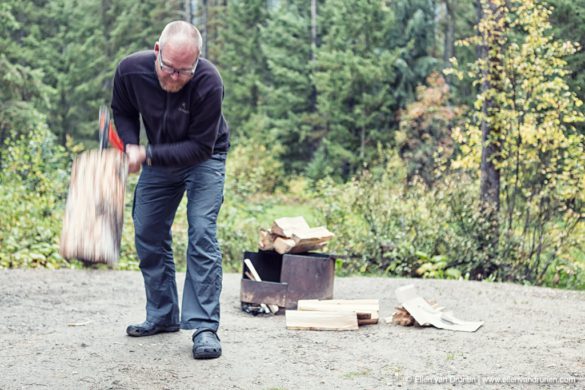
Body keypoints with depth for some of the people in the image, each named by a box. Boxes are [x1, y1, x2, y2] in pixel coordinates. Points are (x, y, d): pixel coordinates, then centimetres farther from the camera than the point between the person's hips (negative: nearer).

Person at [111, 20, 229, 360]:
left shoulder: (209, 82, -35)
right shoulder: (131, 70, -23)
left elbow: (201, 147, -30)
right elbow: (123, 112, -1)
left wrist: (148, 155, -35)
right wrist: (131, 146, -19)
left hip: (204, 158, -4)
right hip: (157, 157, 5)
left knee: (202, 233, -18)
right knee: (148, 236, 7)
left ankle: (205, 327, -16)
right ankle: (163, 317, 21)